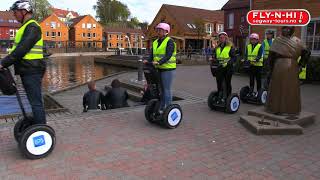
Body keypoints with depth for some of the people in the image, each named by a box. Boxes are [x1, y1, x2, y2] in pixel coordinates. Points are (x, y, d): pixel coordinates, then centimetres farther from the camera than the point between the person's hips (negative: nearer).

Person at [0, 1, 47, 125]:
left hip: (32, 71, -10)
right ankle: (35, 125, 24)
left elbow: (22, 49, -21)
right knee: (34, 100, 15)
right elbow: (19, 49, 22)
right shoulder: (27, 26, 21)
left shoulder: (32, 27, -12)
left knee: (36, 102, -8)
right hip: (29, 70, 10)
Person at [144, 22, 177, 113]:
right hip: (158, 69, 7)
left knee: (167, 90, -4)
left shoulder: (169, 41, -8)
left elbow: (168, 56, -21)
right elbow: (152, 55, 8)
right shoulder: (155, 42, 14)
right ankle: (161, 108, 24)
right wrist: (148, 61, -13)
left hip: (168, 69, -7)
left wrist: (159, 62, -33)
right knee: (161, 89, 14)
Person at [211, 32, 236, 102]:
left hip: (228, 68, -4)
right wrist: (213, 59, -3)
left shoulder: (230, 47, -3)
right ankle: (220, 97, 19)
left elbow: (234, 58, -8)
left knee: (227, 83, 5)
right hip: (219, 68, 5)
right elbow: (214, 57, 19)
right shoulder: (217, 48, 13)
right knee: (219, 83, 7)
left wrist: (227, 63, -21)